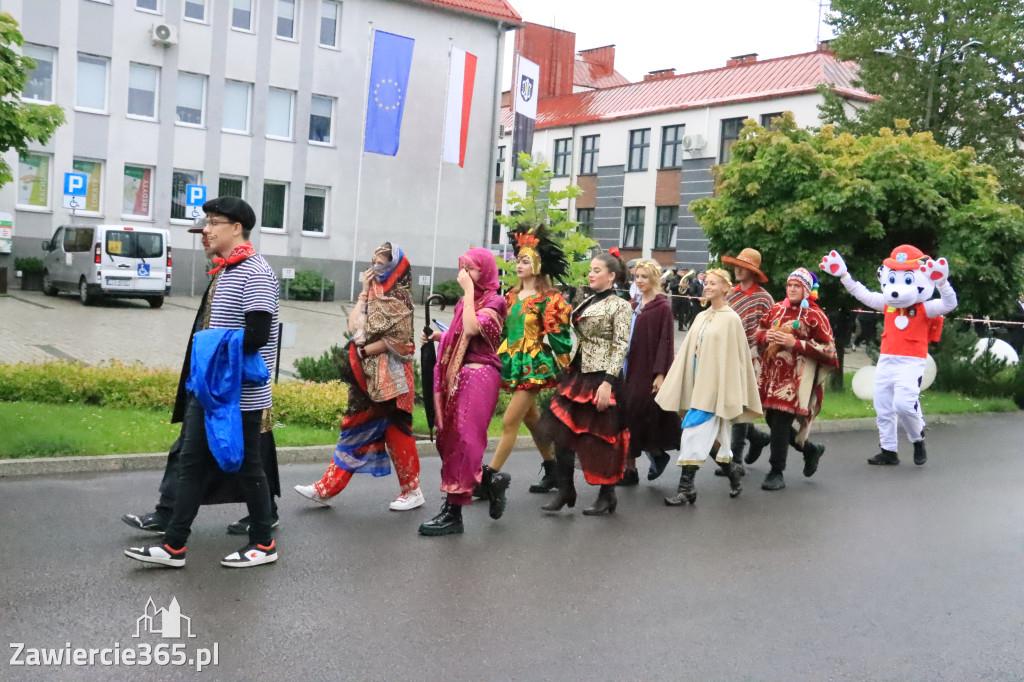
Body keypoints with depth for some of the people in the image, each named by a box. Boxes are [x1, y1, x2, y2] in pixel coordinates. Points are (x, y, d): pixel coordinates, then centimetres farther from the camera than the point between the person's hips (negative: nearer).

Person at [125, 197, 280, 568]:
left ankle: (263, 544, 19)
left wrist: (212, 351, -14)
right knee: (191, 464, 10)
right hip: (208, 389, 9)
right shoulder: (225, 270, 13)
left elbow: (257, 334, -24)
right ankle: (173, 546, 16)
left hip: (241, 395, -9)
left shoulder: (255, 274, -16)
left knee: (245, 467, 3)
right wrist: (204, 353, 9)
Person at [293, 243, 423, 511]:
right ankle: (327, 488, 10)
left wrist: (363, 351, -13)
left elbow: (399, 341, -16)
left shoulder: (398, 298, -9)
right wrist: (364, 291, 3)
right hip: (366, 374, 8)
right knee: (355, 429, 8)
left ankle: (412, 490, 12)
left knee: (395, 431, -1)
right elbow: (354, 325, 6)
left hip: (389, 376, -8)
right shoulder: (374, 294, 16)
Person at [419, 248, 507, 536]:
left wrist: (469, 291, -15)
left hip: (479, 375, -8)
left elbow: (472, 329, -22)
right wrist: (439, 336, 6)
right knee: (449, 438, 6)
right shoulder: (466, 301, 17)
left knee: (463, 439, -8)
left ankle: (454, 512, -5)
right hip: (456, 374, 8)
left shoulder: (494, 301, -5)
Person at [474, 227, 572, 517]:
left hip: (534, 364, -7)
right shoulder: (512, 296, 11)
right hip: (513, 362, 8)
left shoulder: (548, 299, -9)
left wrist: (562, 369, -11)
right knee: (531, 417, 17)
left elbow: (558, 337, -10)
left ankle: (491, 477, -9)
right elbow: (503, 329, 17)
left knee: (510, 421, -11)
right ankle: (552, 468, 33)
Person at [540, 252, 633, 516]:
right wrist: (568, 370, 14)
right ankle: (565, 491, 12)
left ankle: (607, 496, 16)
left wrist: (608, 382, -20)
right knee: (563, 431, 3)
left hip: (600, 377, -7)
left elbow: (621, 346, -12)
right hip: (577, 374, 7)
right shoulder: (587, 303, 14)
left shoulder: (619, 306, -6)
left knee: (600, 437, 2)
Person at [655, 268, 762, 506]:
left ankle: (686, 488, -8)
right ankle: (733, 475, 30)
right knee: (709, 436, 12)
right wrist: (675, 384, 8)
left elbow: (733, 357, -10)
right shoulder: (701, 317, 13)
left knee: (694, 433, -12)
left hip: (714, 385, -7)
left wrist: (728, 394, -12)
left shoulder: (731, 319, -7)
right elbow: (687, 351, 12)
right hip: (697, 383, 7)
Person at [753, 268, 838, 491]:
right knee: (772, 420, 10)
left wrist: (796, 343, -17)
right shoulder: (777, 310, 11)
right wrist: (767, 336, -4)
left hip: (795, 378, -6)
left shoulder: (815, 316, -5)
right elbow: (758, 333, 20)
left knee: (780, 422, -9)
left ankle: (776, 473, 5)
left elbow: (829, 349, -9)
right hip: (772, 374, 6)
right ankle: (810, 450, 36)